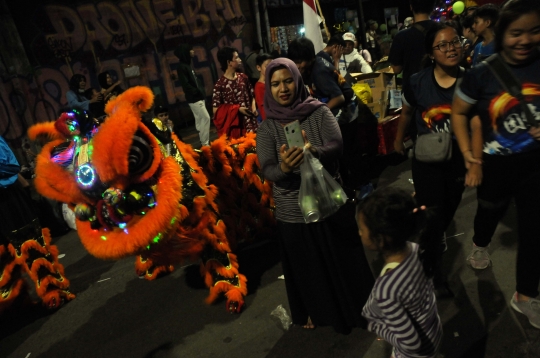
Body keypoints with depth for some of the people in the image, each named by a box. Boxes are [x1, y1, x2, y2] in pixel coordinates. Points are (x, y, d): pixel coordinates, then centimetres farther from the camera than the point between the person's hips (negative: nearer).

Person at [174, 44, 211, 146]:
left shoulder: (188, 65, 14)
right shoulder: (182, 67, -14)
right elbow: (185, 84, -21)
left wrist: (201, 91, 7)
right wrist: (198, 92, -17)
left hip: (198, 97, 9)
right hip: (194, 98, -9)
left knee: (200, 120, 12)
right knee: (206, 118, -10)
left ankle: (203, 141, 20)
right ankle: (205, 143, -4)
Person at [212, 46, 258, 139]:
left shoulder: (243, 77, 6)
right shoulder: (220, 84, -10)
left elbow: (252, 95, 18)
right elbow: (216, 110, -10)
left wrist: (254, 107, -2)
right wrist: (237, 109, -12)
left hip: (250, 123, 5)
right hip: (234, 126, -5)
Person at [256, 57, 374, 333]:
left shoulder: (319, 112, -5)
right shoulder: (267, 127, -3)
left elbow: (337, 147, -19)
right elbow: (267, 170, -14)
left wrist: (314, 151, -40)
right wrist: (284, 168, -37)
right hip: (293, 210, 1)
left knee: (342, 259, 15)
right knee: (307, 267, 16)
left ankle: (355, 308, 41)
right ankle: (316, 311, 43)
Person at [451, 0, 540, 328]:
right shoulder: (483, 73, -13)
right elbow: (459, 112, -2)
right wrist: (466, 150, -11)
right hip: (496, 164, -1)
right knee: (490, 211, 22)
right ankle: (480, 244, 59)